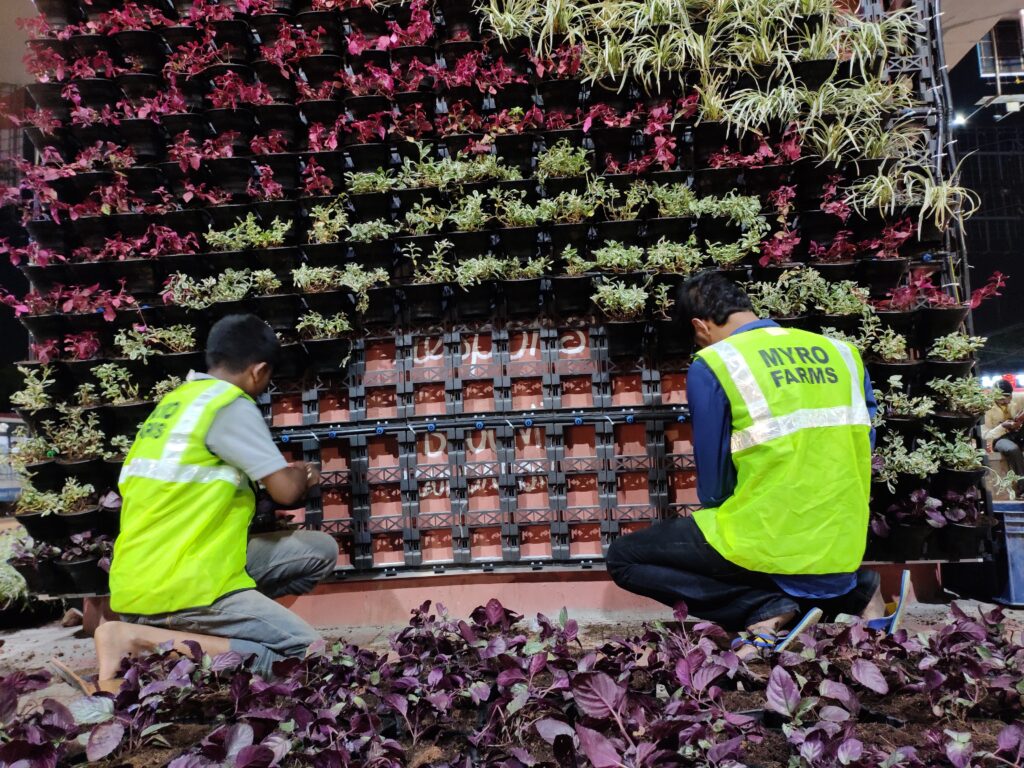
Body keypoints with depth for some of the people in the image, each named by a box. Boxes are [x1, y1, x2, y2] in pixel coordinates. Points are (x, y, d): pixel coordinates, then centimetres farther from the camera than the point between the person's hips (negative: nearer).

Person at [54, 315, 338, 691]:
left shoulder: (177, 400, 15)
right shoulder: (230, 404, -12)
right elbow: (286, 491, -12)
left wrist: (289, 475, 27)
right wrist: (300, 475, 12)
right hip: (177, 587, -9)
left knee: (322, 550, 7)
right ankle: (139, 639, -9)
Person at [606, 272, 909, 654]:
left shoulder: (712, 365, -10)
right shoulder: (841, 352, 6)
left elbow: (713, 482, -4)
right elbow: (858, 449, 13)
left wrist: (723, 518, 16)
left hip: (770, 544, -7)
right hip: (842, 550, 7)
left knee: (624, 558, 8)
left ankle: (767, 609, -3)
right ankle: (854, 589, 11)